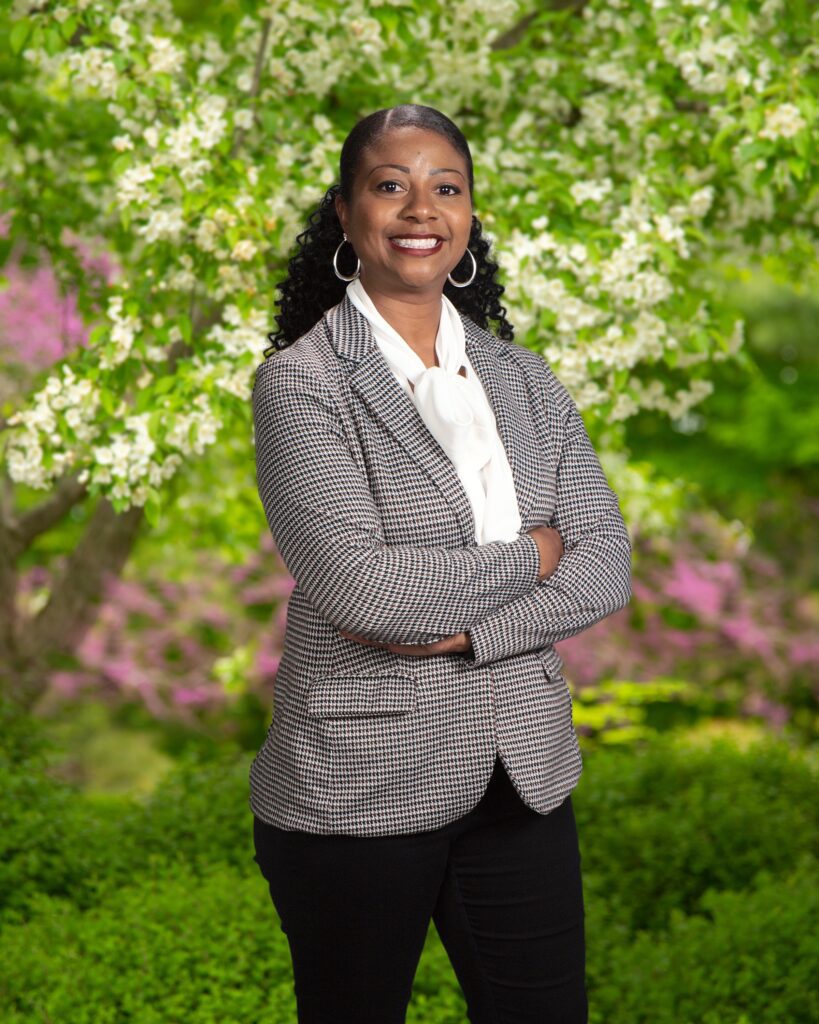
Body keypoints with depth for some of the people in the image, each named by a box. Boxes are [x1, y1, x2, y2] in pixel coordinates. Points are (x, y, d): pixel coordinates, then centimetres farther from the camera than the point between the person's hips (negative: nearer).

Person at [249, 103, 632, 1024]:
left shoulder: (524, 379, 8)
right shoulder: (301, 380, -8)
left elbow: (606, 564, -1)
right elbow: (354, 583, -20)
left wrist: (462, 628, -16)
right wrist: (527, 557, -9)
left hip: (525, 777, 5)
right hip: (358, 788, -4)